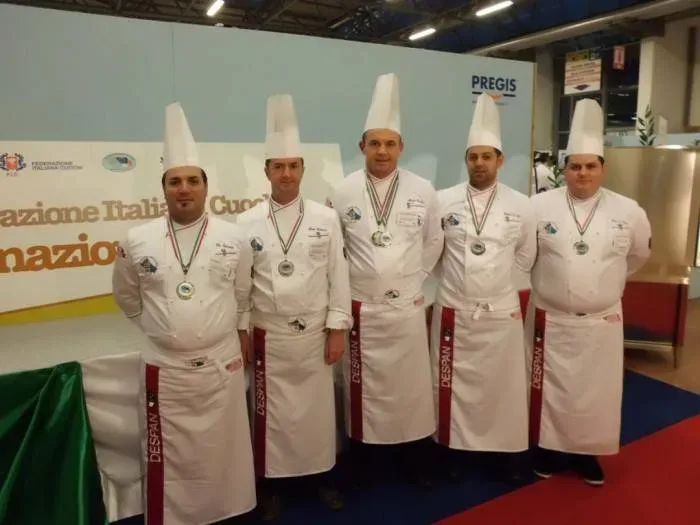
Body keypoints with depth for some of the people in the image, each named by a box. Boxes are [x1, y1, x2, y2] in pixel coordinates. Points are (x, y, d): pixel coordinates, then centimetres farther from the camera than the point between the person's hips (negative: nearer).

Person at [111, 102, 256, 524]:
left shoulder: (234, 239, -3)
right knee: (170, 457, 11)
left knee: (223, 450, 15)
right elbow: (127, 296, 12)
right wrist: (157, 327, 13)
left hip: (222, 364, 0)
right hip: (165, 368, 0)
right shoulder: (137, 242, -4)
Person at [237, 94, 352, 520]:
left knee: (318, 407, 12)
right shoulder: (248, 223, -3)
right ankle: (272, 482, 30)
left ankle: (323, 474, 34)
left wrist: (338, 329, -2)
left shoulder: (326, 219, -2)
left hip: (315, 333, 1)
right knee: (272, 411, 10)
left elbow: (338, 276, -1)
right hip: (269, 335, 0)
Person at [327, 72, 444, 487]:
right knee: (363, 386, 10)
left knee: (412, 384, 12)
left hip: (408, 307, 1)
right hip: (361, 308, -1)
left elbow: (434, 242, 9)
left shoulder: (423, 191, -2)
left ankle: (415, 459, 32)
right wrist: (348, 285, 5)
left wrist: (413, 278, 9)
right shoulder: (343, 193, -4)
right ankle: (362, 460, 30)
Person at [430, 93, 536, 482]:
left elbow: (525, 257, 10)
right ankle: (453, 447, 29)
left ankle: (508, 450, 32)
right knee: (454, 384, 10)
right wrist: (455, 276, 6)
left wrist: (497, 279, 9)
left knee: (505, 385, 12)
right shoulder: (443, 201, -4)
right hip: (453, 311, 0)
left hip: (501, 313, 1)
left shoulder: (521, 206, -2)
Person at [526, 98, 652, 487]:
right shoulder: (540, 206, -9)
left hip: (602, 323, 2)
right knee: (551, 389, 10)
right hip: (551, 320, -1)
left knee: (597, 390, 13)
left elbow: (640, 254, 14)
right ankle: (550, 447, 31)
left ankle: (588, 452, 34)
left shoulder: (627, 212, -4)